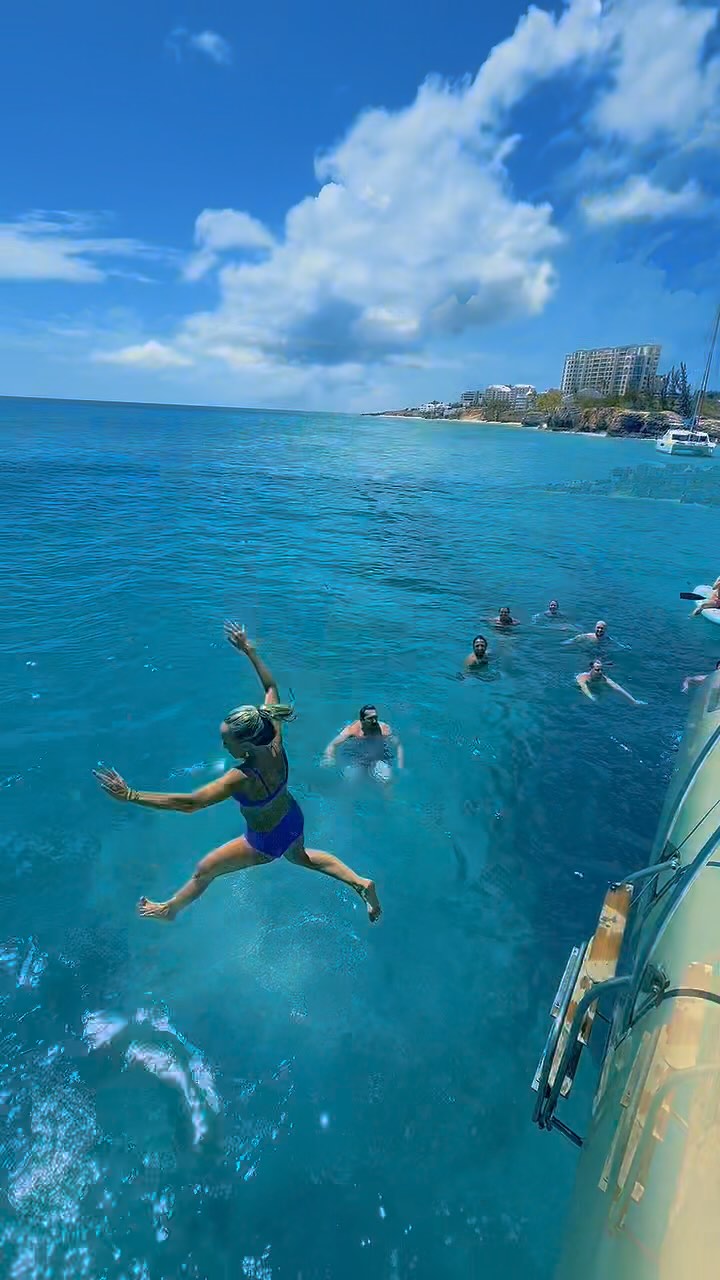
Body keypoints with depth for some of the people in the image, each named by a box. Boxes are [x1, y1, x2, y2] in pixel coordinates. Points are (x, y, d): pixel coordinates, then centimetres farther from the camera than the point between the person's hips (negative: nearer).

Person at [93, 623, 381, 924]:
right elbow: (271, 687, -12)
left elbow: (189, 803, -42)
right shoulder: (274, 740, -24)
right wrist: (249, 650, -8)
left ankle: (169, 909, 45)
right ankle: (361, 883, 36)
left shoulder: (242, 778, -41)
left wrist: (130, 796, -40)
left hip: (266, 841, -6)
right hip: (294, 819, 6)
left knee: (204, 870, 18)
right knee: (300, 856, 39)